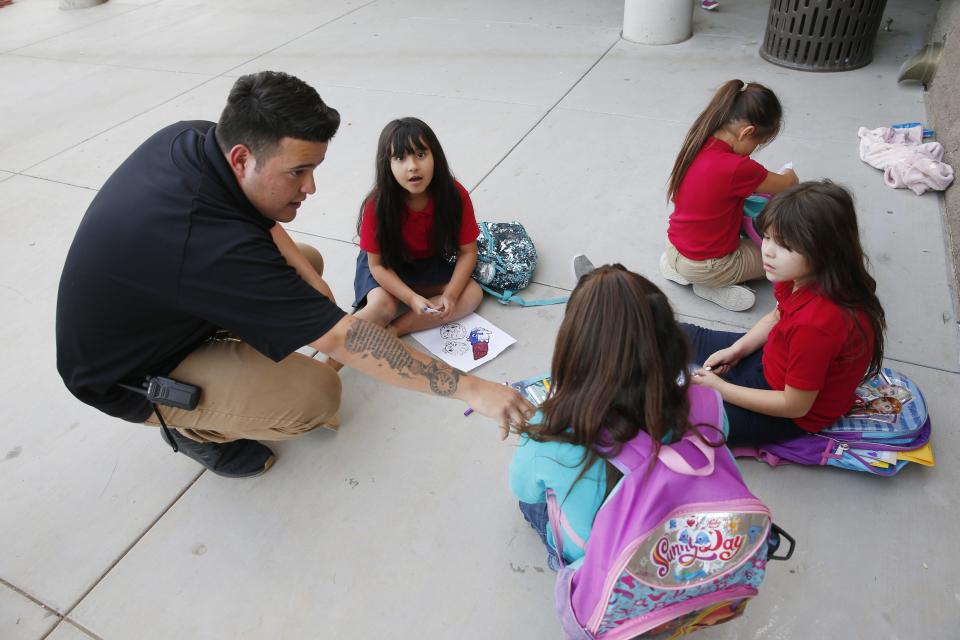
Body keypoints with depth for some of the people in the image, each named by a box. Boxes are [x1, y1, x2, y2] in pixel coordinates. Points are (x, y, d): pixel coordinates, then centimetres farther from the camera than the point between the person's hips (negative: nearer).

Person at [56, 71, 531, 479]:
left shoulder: (192, 137, -17)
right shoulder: (212, 245, -41)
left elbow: (253, 212, 4)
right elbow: (340, 337, -39)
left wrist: (304, 271, -12)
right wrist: (470, 389, -35)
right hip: (131, 375, -7)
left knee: (308, 263, 3)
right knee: (317, 394, -23)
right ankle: (192, 429, 4)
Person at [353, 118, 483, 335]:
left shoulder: (456, 195, -22)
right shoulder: (377, 205, -26)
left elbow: (468, 251, -14)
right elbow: (377, 264, -18)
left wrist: (450, 294, -28)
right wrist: (412, 298, -31)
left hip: (432, 264, 3)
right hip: (388, 267, -3)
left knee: (473, 294, -20)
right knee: (382, 307, -32)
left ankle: (387, 333, -23)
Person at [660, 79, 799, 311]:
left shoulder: (697, 144, -6)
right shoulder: (737, 168, -28)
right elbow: (787, 185, -7)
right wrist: (788, 175, 15)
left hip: (674, 249, 7)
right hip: (704, 268, -7)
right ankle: (713, 286, 0)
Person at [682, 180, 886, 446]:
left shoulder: (815, 324, -39)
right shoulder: (804, 276, -15)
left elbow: (795, 406, -27)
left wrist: (720, 388, -21)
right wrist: (735, 350, -6)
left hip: (791, 415, -8)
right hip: (772, 360, 8)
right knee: (683, 335, 11)